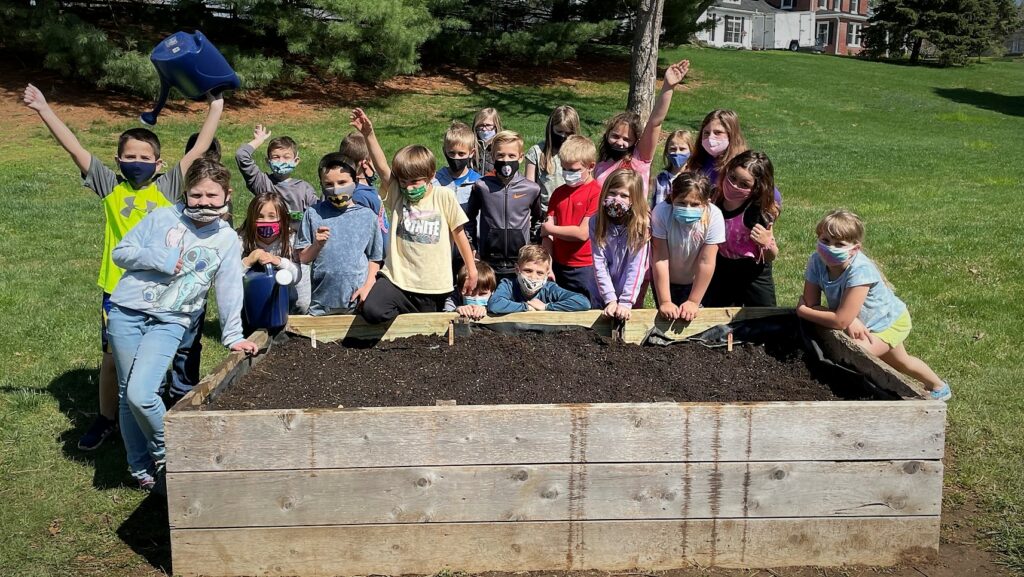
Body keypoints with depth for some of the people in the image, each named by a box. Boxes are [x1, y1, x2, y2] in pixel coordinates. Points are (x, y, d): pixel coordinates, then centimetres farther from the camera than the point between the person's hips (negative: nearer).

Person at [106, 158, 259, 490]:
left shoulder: (228, 241, 4)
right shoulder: (162, 217, 2)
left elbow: (228, 291, 6)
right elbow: (120, 252, 4)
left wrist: (233, 336, 2)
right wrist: (159, 259, -12)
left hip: (170, 322, -2)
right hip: (127, 312, 2)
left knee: (141, 394, -18)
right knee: (127, 394, 8)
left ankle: (166, 456, 8)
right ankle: (140, 467, 26)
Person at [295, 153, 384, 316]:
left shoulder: (367, 216, 1)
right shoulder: (313, 214, 1)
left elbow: (374, 258, 6)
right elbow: (303, 258, 3)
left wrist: (367, 287, -6)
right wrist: (317, 245, -15)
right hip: (322, 301, 1)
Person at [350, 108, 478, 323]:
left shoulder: (444, 196, -4)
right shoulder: (397, 194, 0)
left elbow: (459, 233, 2)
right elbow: (382, 167, -13)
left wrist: (471, 270, 6)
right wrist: (368, 134, -26)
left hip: (433, 285, -1)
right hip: (398, 279, 1)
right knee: (371, 311, -22)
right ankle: (405, 314, 8)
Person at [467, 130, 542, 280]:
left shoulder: (532, 189, -1)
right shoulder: (481, 186, -2)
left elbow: (537, 219, 17)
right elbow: (470, 219, 14)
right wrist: (473, 247, 10)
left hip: (520, 266, 0)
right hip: (488, 265, 0)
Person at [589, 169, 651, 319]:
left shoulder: (642, 224, -15)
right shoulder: (596, 222, -9)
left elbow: (637, 267, -19)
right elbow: (599, 264, -12)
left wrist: (625, 302, -25)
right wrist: (610, 299, -19)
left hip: (631, 296, -2)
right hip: (601, 295, 2)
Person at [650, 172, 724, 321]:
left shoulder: (714, 216, -29)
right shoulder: (661, 213, -30)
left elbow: (706, 262, -25)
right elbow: (660, 259, -27)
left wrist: (694, 302, -21)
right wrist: (664, 302, -26)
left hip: (695, 281, 0)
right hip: (664, 278, 0)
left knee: (690, 319, 5)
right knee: (668, 318, 6)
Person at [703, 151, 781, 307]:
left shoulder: (759, 212, -24)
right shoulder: (715, 199, -12)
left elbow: (771, 257, -15)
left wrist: (767, 245, -36)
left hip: (754, 275, -4)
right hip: (721, 272, 4)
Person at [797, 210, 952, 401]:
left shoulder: (860, 270, -43)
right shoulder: (816, 261, -27)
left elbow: (840, 321, -43)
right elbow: (812, 304, -26)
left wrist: (801, 310, -33)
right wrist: (850, 321, -37)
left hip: (889, 320, -6)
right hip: (859, 323, 7)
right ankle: (939, 387, 59)